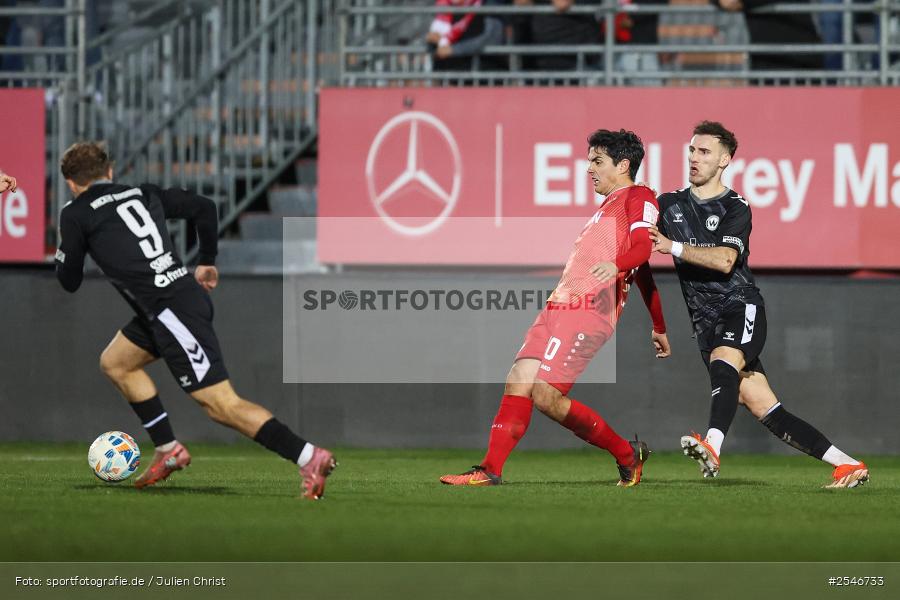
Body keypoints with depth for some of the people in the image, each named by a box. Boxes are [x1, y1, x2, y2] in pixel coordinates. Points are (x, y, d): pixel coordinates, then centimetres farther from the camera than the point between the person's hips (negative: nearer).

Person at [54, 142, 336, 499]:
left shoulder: (75, 215, 2)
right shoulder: (143, 194, 19)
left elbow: (70, 282, 8)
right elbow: (204, 208, 20)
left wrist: (64, 252, 29)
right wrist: (207, 262, 31)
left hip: (170, 311, -8)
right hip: (188, 293, 8)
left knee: (220, 403, -10)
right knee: (114, 363, 24)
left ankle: (309, 458, -20)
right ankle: (169, 451, 22)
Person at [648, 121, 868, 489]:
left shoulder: (735, 209, 0)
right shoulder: (670, 205, 15)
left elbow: (724, 260, -17)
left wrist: (674, 247, -25)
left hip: (740, 308, -4)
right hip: (706, 323, 4)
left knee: (724, 358, -37)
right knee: (766, 411, -5)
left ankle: (713, 448, -58)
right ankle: (847, 465, 0)